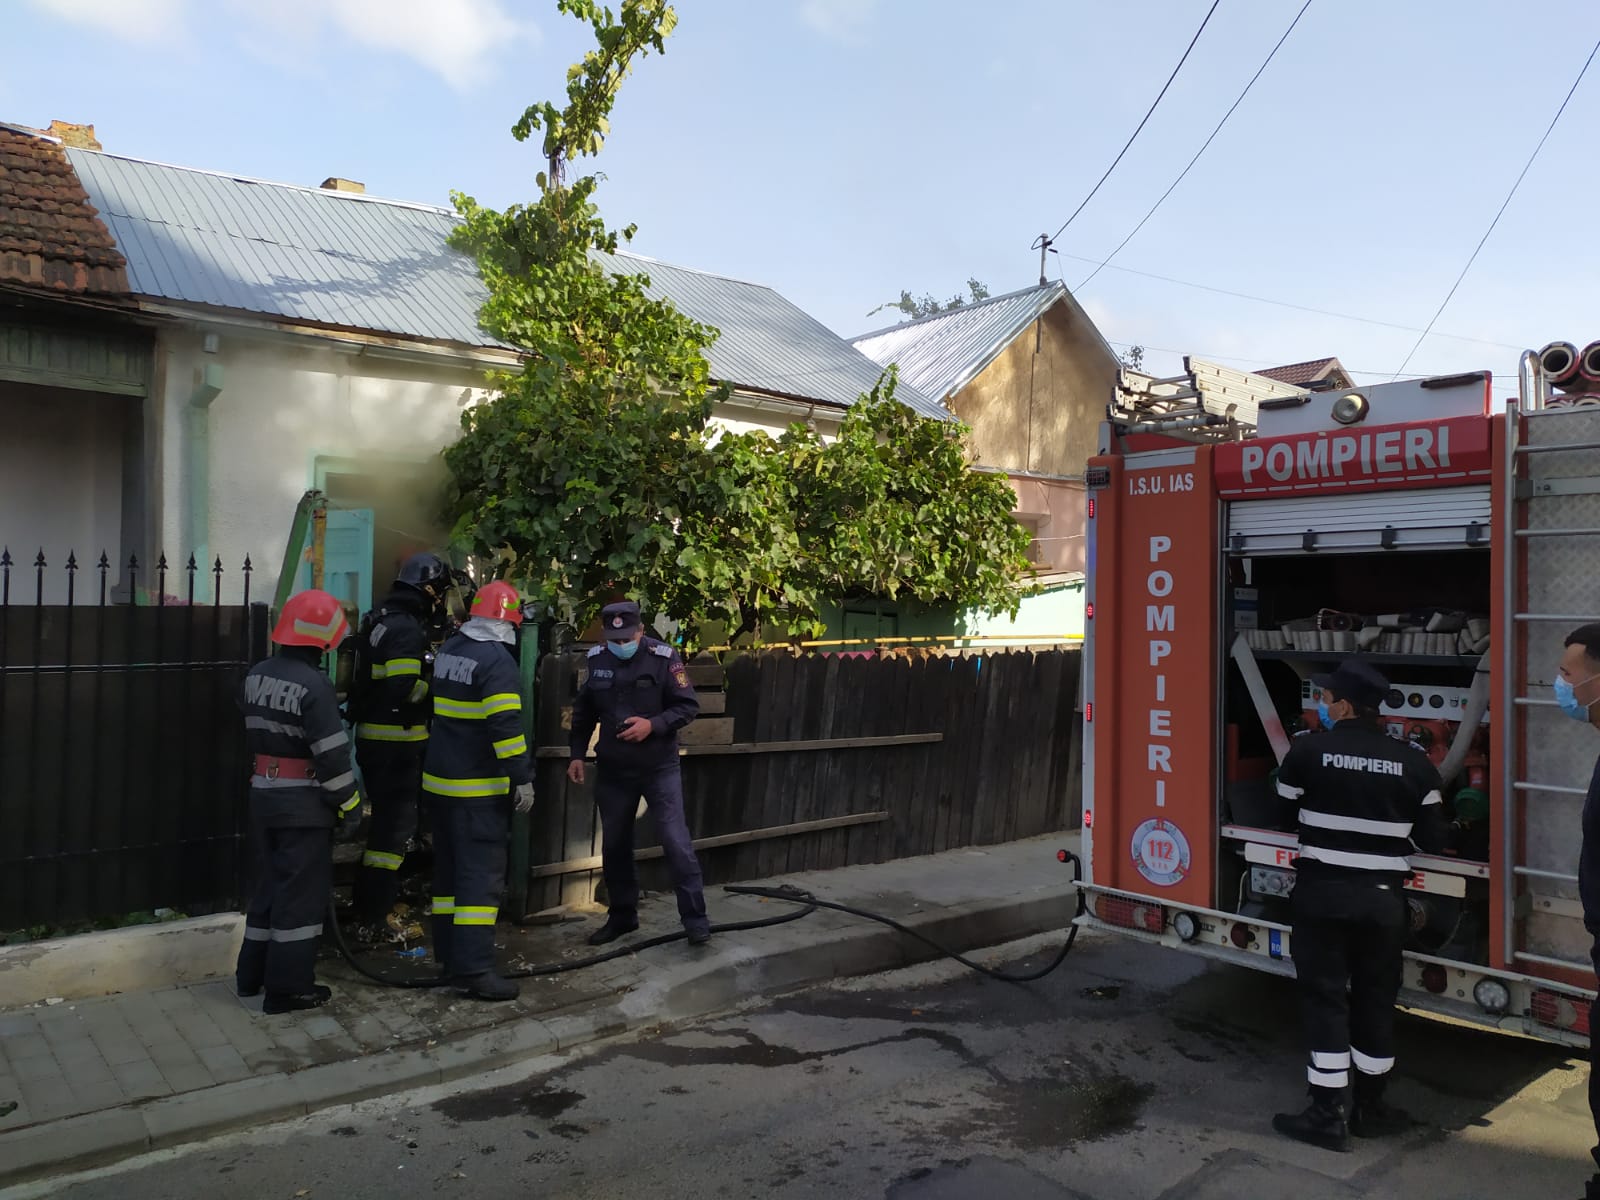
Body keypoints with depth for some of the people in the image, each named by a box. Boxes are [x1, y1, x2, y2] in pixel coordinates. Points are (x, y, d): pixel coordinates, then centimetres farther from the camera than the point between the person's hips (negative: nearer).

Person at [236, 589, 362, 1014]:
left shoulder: (256, 676, 6)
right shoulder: (313, 685, -21)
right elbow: (331, 754, -20)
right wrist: (349, 800, -9)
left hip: (262, 795, 8)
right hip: (303, 803, -8)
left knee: (270, 883, 20)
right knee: (301, 892, 1)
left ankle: (253, 973, 29)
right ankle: (288, 987, 7)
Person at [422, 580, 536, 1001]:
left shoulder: (448, 650, 10)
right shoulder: (497, 660, -17)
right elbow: (505, 726, -22)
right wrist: (523, 778, -18)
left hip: (440, 780, 9)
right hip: (478, 787, -9)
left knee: (449, 868, 16)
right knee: (482, 875, -7)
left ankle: (448, 951, 24)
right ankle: (473, 968, -10)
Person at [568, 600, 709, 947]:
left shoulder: (663, 657, -13)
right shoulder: (595, 660, 1)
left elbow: (688, 706, -10)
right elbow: (583, 713, 13)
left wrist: (653, 725, -24)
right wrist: (577, 754, 9)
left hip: (660, 768, -4)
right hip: (613, 770, 4)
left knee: (676, 841, -7)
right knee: (614, 845, 12)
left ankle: (695, 918, 2)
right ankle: (622, 916, 28)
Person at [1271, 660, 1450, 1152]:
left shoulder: (1308, 751, -10)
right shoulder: (1413, 762, -4)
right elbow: (1434, 839, 0)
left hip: (1322, 894, -2)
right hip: (1382, 899, 3)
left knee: (1325, 999, 5)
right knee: (1375, 1001, 16)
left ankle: (1327, 1115, 9)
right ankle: (1370, 1108, 28)